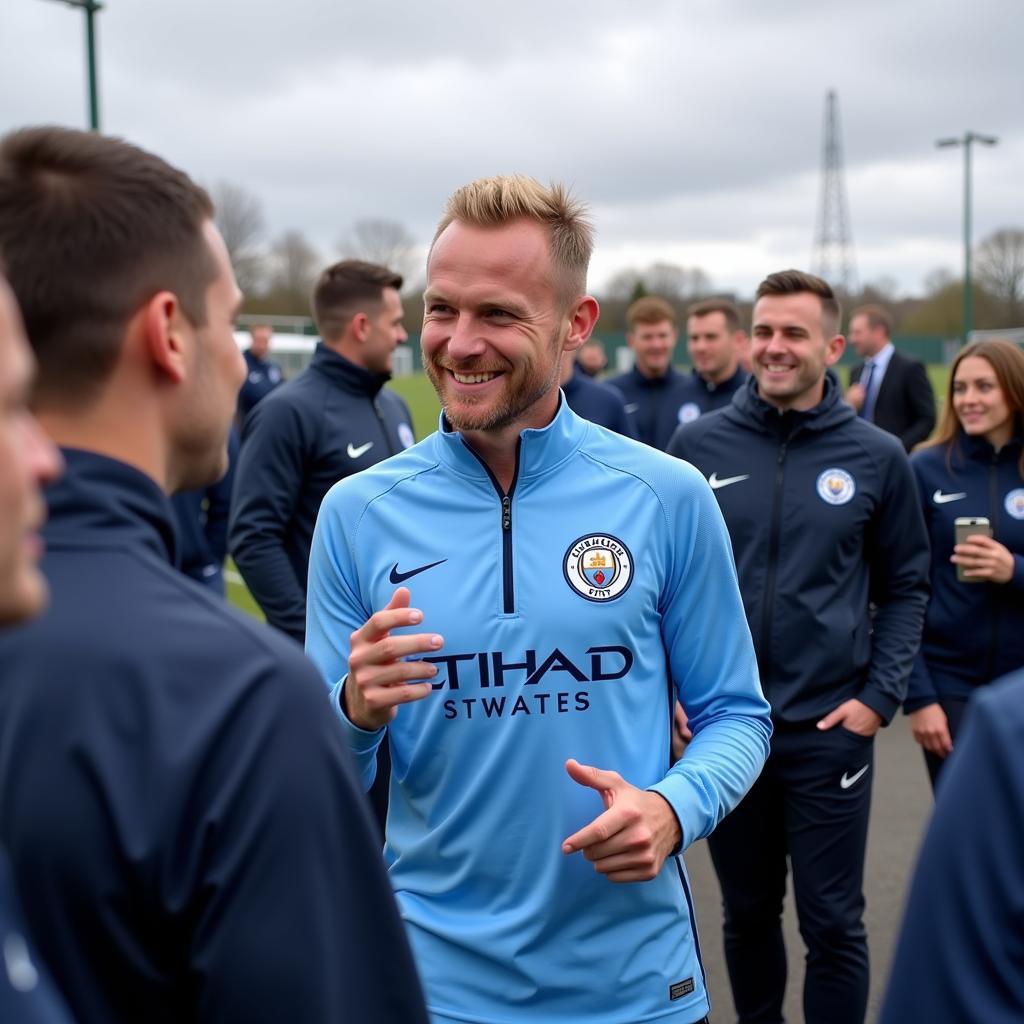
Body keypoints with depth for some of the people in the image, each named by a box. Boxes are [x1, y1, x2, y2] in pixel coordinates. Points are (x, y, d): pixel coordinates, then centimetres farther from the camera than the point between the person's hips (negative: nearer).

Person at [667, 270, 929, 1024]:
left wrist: (880, 696, -6)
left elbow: (905, 587, 4)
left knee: (833, 923, 6)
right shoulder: (698, 445, -2)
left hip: (830, 730, -1)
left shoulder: (876, 457, -3)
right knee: (747, 914, 17)